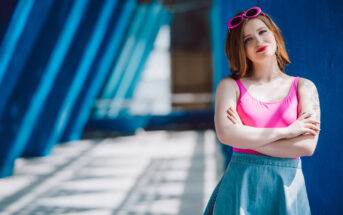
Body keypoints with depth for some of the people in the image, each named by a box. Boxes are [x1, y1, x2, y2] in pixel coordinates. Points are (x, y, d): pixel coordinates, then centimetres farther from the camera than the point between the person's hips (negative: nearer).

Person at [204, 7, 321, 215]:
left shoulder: (304, 87, 7)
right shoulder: (230, 86, 7)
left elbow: (307, 146, -6)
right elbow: (226, 134, -11)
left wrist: (247, 137, -7)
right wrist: (285, 131, -8)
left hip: (287, 186, 1)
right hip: (241, 185, 0)